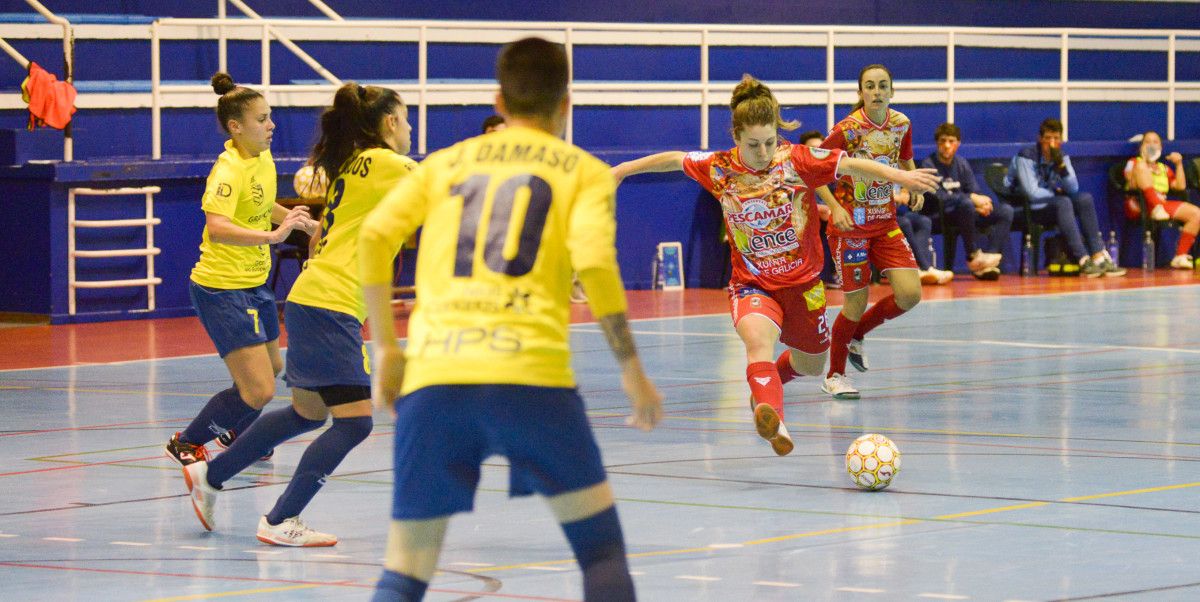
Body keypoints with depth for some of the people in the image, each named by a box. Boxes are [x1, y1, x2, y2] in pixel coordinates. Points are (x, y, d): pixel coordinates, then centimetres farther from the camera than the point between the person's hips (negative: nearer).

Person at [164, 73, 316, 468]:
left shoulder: (263, 159, 5)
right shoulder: (228, 170, -23)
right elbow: (216, 228, -41)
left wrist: (301, 222, 20)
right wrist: (272, 235, -49)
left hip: (254, 284, 10)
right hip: (222, 289, -10)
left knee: (271, 367, 28)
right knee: (258, 391, -12)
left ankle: (239, 434, 54)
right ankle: (186, 444, 8)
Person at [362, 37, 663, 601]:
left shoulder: (445, 163, 22)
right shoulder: (584, 172, 14)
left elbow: (374, 237, 7)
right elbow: (594, 264, -3)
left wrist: (386, 348, 13)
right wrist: (633, 372, 3)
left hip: (433, 375, 2)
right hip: (530, 371, -2)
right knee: (601, 548, 12)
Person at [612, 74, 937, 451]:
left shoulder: (797, 160, -14)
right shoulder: (719, 169, -8)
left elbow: (852, 166, -22)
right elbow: (674, 160, 8)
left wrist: (900, 176, -37)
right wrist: (622, 170, 19)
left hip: (802, 282, 2)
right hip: (752, 285, -2)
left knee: (811, 366, 20)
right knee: (759, 337, -35)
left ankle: (765, 385, 56)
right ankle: (773, 420, -56)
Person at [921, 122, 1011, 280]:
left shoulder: (961, 164, 13)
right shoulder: (929, 165, -7)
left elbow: (975, 192, 8)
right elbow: (939, 197, -19)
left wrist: (981, 205, -17)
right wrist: (972, 199, -24)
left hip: (964, 214, 7)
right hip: (937, 216, -7)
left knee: (1005, 210, -11)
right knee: (966, 204, -38)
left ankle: (988, 260, -26)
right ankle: (973, 257, -26)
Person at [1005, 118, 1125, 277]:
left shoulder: (1062, 157, 6)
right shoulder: (1026, 157, -15)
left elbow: (1073, 189, -3)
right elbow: (1032, 193, -21)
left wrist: (1062, 166, -18)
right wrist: (1057, 193, -6)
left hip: (1053, 207, 7)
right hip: (1026, 209, -7)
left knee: (1085, 198, -18)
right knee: (1063, 203, -33)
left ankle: (1098, 256, -27)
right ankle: (1083, 261, -42)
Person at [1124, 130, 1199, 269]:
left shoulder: (1164, 168, 30)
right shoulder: (1134, 162, 18)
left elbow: (1180, 186, 16)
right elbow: (1132, 185, -2)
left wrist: (1179, 164, 12)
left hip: (1163, 204, 4)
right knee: (1142, 166, -25)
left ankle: (1180, 256, -20)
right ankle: (1157, 209, -38)